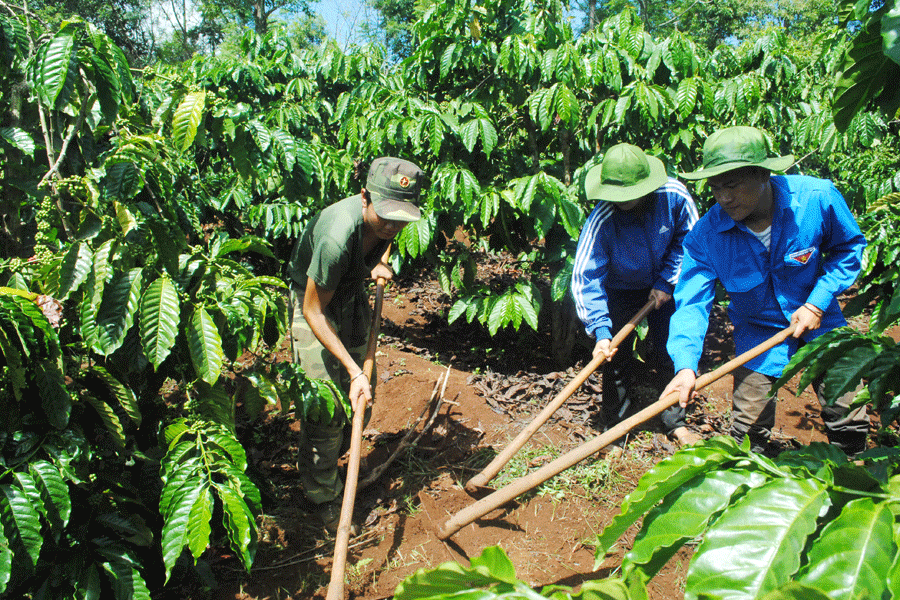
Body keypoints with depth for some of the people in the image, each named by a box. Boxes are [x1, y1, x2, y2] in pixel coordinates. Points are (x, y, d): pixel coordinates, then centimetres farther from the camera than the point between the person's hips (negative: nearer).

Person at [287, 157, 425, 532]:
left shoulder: (385, 222, -18)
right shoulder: (337, 236, -39)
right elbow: (314, 311, -29)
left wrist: (375, 265, -8)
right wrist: (354, 370, -31)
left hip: (352, 295, 7)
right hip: (314, 304, -7)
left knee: (360, 396, 13)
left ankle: (330, 463, 36)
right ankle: (323, 497, 14)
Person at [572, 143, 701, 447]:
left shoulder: (674, 196, -26)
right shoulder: (600, 221, -34)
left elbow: (688, 239, -7)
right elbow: (585, 277, -34)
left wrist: (666, 281, -14)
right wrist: (601, 331, -41)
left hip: (663, 286, 2)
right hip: (620, 290, -2)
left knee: (670, 353, 8)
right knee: (617, 359, 0)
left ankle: (676, 422, 28)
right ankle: (615, 425, 20)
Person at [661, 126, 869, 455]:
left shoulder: (818, 197, -22)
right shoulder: (705, 236, -23)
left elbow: (849, 247, -3)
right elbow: (691, 302, -24)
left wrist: (818, 303, -14)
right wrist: (686, 365, -40)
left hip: (819, 319, 1)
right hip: (758, 331, -1)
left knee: (850, 423, 9)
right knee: (750, 432, 0)